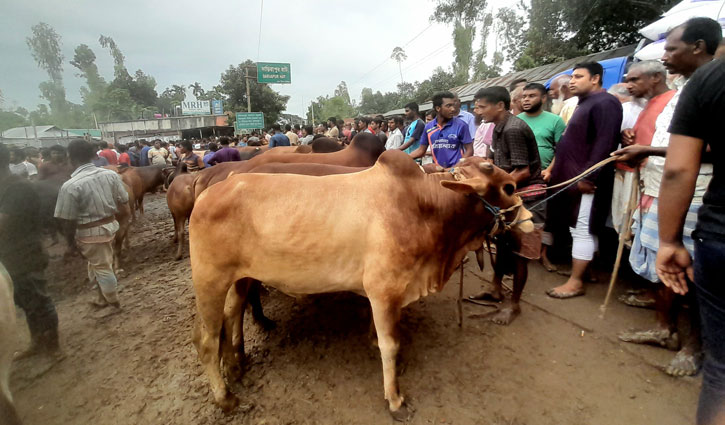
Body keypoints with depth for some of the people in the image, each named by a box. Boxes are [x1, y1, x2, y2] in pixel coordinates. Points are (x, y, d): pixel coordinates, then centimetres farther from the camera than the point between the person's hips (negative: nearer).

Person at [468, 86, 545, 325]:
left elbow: (523, 172, -23)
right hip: (509, 193, 10)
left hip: (527, 196, -10)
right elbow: (494, 162, 12)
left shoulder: (514, 129, -21)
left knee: (519, 251, -1)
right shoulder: (500, 128, 9)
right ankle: (496, 290, 30)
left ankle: (514, 304, 13)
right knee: (503, 242, 16)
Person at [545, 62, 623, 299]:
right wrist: (556, 170, 19)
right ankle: (585, 271, 24)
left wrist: (588, 176, -24)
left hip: (586, 181, -10)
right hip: (574, 179, 10)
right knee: (584, 230, 15)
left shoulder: (604, 103, -10)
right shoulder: (586, 103, 21)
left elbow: (605, 144, -21)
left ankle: (576, 282, 2)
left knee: (581, 231, -5)